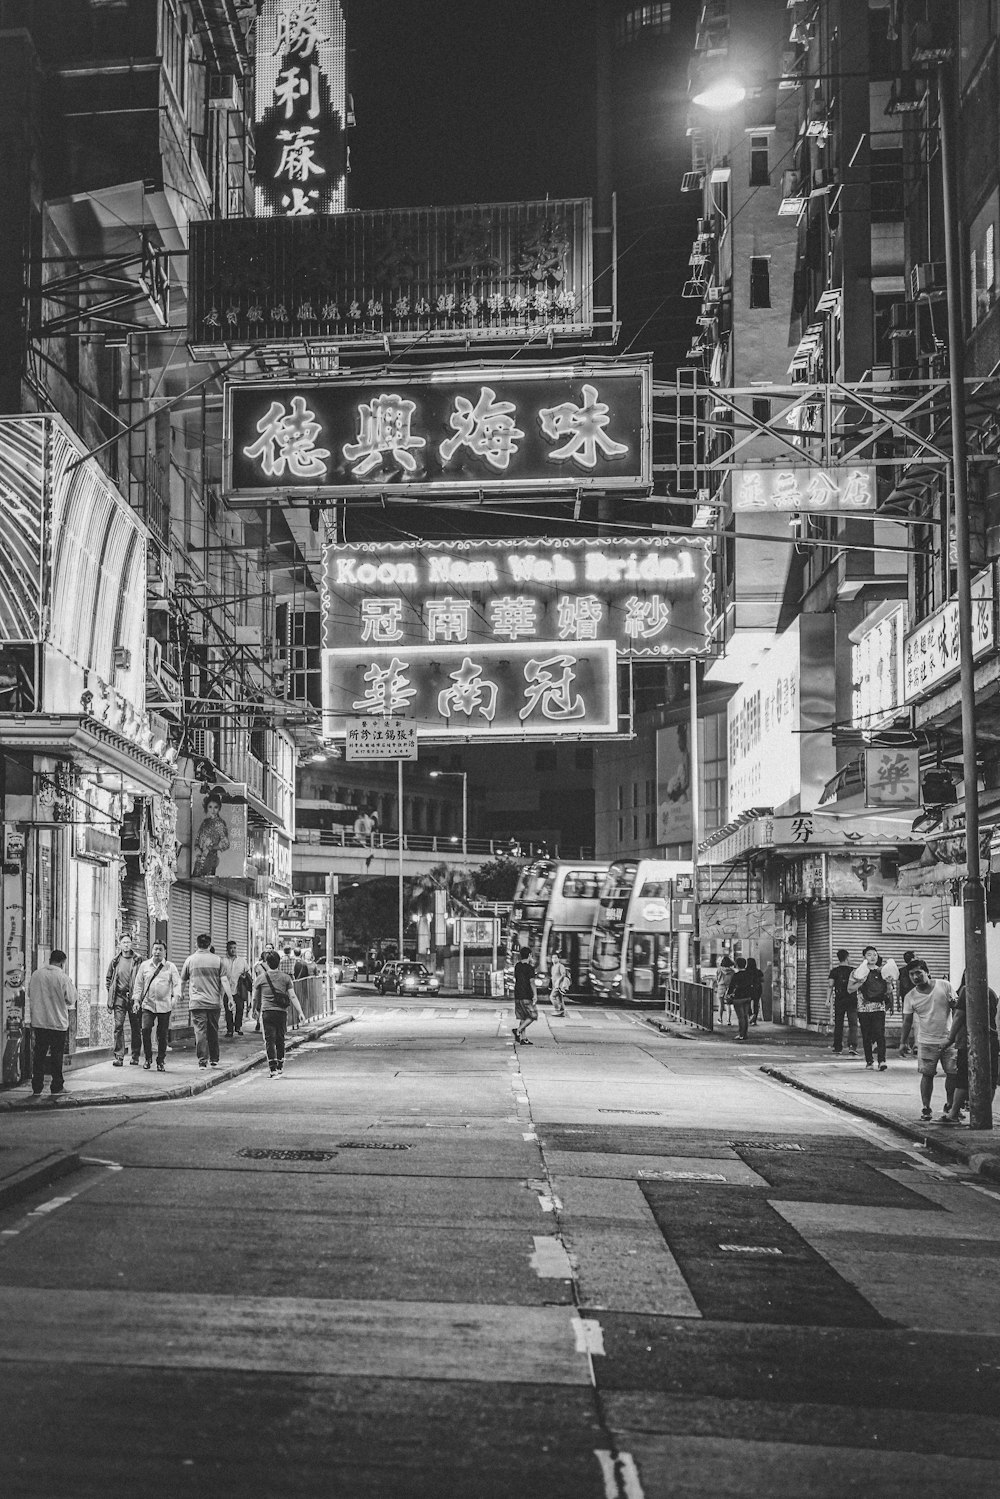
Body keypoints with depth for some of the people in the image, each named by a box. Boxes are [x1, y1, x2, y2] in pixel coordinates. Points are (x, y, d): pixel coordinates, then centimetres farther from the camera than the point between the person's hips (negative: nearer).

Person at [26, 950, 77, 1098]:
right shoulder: (63, 978, -12)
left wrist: (29, 1020, 13)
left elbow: (28, 998, 6)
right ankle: (57, 1087, 10)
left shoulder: (35, 975, 1)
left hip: (38, 1021, 4)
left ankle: (36, 1088, 11)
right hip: (58, 1022, -3)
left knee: (38, 1055, 10)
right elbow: (71, 999, -5)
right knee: (56, 1055, 6)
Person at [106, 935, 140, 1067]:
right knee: (118, 1026, -7)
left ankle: (135, 1057, 14)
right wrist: (111, 993, 7)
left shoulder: (137, 960, 2)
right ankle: (119, 1057, -5)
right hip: (119, 997, 1)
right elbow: (108, 978, 17)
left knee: (136, 1028, 4)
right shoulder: (115, 961, 7)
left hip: (134, 997, -1)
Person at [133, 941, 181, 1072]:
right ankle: (148, 1058, 2)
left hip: (164, 1006, 0)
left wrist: (175, 996, -16)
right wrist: (137, 1000, 5)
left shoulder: (170, 967, 5)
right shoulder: (144, 966, 9)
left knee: (163, 1034, 1)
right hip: (148, 1005, 0)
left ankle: (161, 1062, 14)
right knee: (146, 1029, -15)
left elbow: (177, 983, 0)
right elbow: (139, 983, 12)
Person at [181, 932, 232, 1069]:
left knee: (200, 1032, -2)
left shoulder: (190, 960, 1)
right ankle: (214, 1060, 19)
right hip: (214, 1001, 2)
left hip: (197, 1002, -1)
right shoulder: (217, 959, 1)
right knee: (213, 1031, 13)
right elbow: (224, 980, -3)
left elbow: (183, 981, 10)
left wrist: (183, 995, 25)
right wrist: (230, 997, 0)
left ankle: (202, 1061, -8)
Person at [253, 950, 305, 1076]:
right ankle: (280, 1066, 28)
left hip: (267, 1011, -2)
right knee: (280, 1039, 16)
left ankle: (273, 1068, -16)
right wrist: (300, 1012, 0)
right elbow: (292, 997, -1)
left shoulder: (260, 979, 4)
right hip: (282, 1011, 2)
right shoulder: (286, 978, 5)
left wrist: (254, 1010, 30)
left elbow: (255, 998, 13)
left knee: (270, 1039, -4)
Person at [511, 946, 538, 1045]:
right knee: (532, 1016, 2)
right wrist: (535, 995, -16)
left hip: (517, 996, 7)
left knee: (522, 1018, 11)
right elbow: (532, 982, -17)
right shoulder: (530, 967, -11)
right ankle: (517, 1031, -10)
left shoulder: (517, 966, 10)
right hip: (527, 996, -7)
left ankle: (523, 1039, 9)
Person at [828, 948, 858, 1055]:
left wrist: (828, 999, -6)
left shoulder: (834, 971, -1)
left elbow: (831, 985, -7)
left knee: (838, 1025, 8)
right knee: (853, 1024, -1)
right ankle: (852, 1045, -19)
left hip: (839, 1001, 1)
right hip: (852, 1000, -1)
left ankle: (838, 1048, 9)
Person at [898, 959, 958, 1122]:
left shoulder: (944, 986, -2)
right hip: (926, 1042, 0)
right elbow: (907, 1021, 5)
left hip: (948, 1040, 0)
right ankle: (925, 1108, 7)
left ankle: (950, 1105, 20)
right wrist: (902, 1042, 1)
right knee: (927, 1074, -3)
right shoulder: (910, 997, 0)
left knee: (953, 1073, 1)